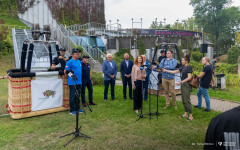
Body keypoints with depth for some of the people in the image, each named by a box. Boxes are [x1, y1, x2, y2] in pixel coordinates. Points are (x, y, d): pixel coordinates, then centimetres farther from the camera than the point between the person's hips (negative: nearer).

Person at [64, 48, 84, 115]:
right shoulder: (70, 62, -10)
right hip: (72, 82, -7)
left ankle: (77, 108, 26)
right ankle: (72, 110, 7)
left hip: (79, 82, 8)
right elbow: (65, 71, -12)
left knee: (78, 95, 14)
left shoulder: (79, 61, 13)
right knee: (73, 96, -2)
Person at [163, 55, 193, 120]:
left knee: (187, 100, -6)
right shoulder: (183, 67, 13)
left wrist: (181, 82, -22)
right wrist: (165, 70, 18)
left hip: (187, 85, -9)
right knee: (183, 100, 13)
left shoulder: (189, 67, -11)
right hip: (183, 85, 9)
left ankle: (191, 115, 2)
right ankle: (186, 113, 23)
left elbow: (189, 77, -19)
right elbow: (175, 72, 19)